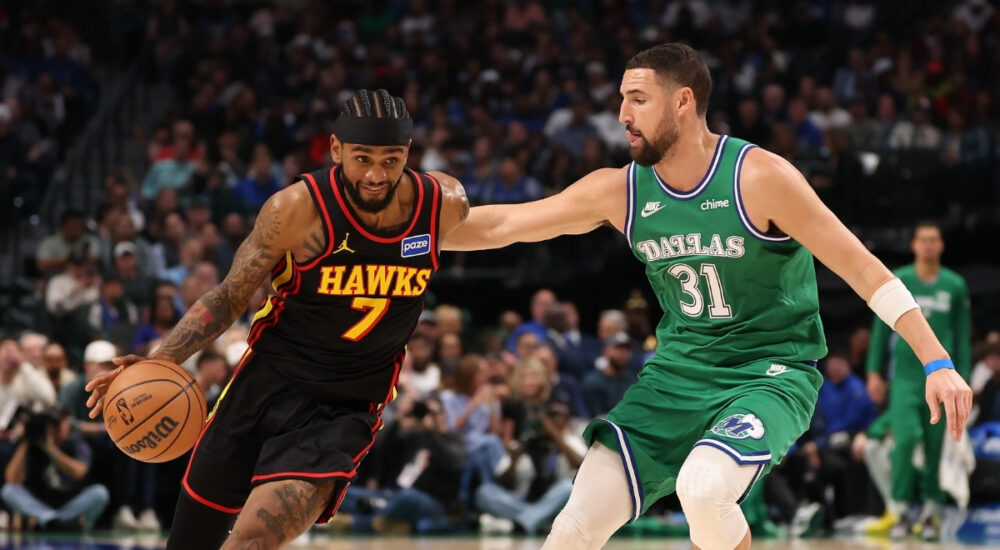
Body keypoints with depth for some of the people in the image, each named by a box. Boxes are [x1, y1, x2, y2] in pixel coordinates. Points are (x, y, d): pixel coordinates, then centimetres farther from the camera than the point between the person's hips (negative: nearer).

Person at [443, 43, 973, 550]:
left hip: (771, 373, -5)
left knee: (702, 490, -33)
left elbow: (861, 267, -15)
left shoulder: (760, 178, -15)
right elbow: (500, 225, 5)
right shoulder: (619, 191, -1)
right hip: (678, 373, 5)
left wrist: (937, 362, -20)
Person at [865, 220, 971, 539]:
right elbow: (881, 329, 7)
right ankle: (900, 510, -8)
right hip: (905, 377, -1)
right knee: (906, 438, -16)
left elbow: (962, 336, 10)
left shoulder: (955, 285, 5)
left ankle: (931, 512, 12)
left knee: (935, 446, 2)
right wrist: (874, 372, 3)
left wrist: (963, 380, 6)